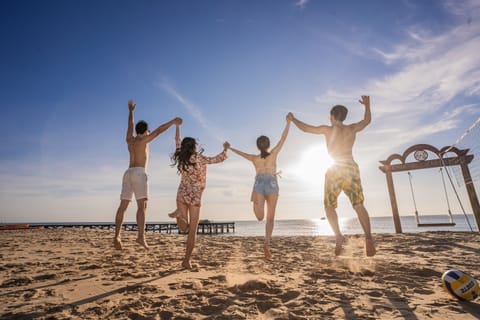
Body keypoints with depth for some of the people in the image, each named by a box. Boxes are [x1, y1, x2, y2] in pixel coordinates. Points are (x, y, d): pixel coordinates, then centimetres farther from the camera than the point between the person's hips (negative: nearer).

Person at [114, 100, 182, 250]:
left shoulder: (129, 140, 20)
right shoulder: (143, 140, 2)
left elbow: (130, 125, 36)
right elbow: (158, 131, -9)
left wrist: (131, 110, 51)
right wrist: (173, 121, -7)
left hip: (128, 173, 7)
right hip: (139, 173, -7)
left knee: (123, 206, 2)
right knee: (142, 205, -17)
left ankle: (117, 236, -8)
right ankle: (141, 236, -29)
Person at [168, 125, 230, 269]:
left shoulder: (181, 157, 2)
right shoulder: (200, 158, -10)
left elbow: (177, 141, 17)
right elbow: (219, 159, -5)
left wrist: (177, 126, 26)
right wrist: (225, 149, 13)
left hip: (182, 194, 4)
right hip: (195, 196, -4)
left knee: (184, 228, 9)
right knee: (192, 230, 5)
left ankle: (179, 214, -24)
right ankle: (187, 260, 2)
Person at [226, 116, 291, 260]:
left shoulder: (254, 158, 16)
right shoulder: (273, 154, 10)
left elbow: (240, 153, 32)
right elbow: (283, 138, 14)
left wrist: (230, 148, 50)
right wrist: (288, 122, 23)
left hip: (259, 184, 1)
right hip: (271, 185, -1)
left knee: (260, 217, -6)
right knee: (270, 218, 4)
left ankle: (257, 203, -32)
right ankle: (267, 244, -10)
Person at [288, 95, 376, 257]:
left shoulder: (328, 129, 1)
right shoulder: (352, 129, 10)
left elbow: (305, 128, 7)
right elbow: (367, 120, 30)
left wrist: (293, 118, 24)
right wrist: (367, 105, 46)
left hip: (334, 170, -2)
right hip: (351, 168, 2)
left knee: (329, 206, 8)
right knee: (359, 205, 3)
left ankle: (338, 236, -11)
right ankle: (368, 237, -16)